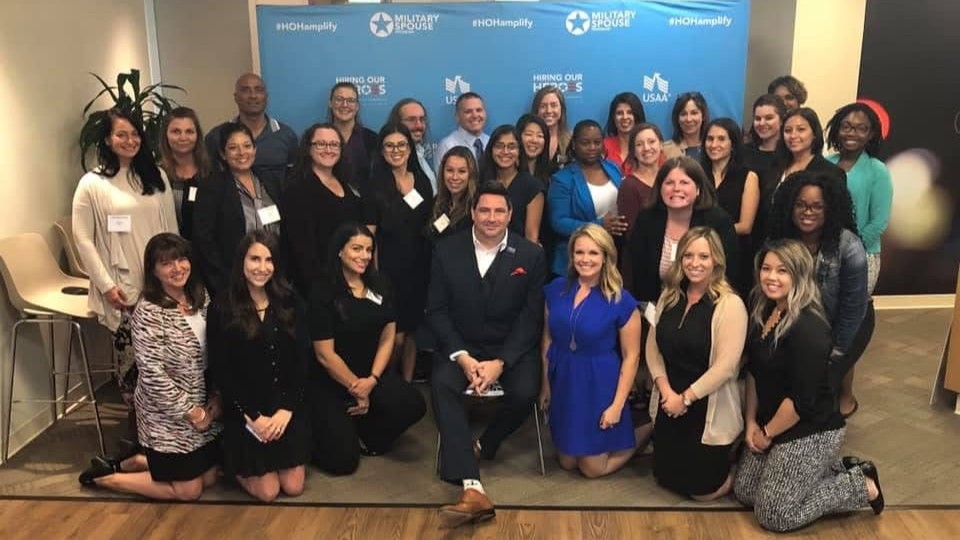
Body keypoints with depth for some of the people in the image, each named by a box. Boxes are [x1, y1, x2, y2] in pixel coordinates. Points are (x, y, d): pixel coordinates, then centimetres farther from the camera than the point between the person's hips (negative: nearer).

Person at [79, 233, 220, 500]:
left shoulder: (201, 297, 0)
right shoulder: (148, 313, -21)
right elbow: (153, 375, -22)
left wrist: (216, 397, -4)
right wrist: (192, 412, -17)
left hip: (204, 407, 7)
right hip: (167, 414, -7)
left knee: (208, 477, 17)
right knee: (188, 489, 4)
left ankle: (129, 463, 33)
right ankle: (105, 477, 21)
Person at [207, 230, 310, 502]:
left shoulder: (291, 304, 0)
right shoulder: (222, 309, -9)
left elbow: (302, 362, -1)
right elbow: (221, 372, -9)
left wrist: (286, 409, -11)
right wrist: (253, 416, -13)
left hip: (287, 408, 3)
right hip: (244, 412, -3)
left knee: (293, 487, 5)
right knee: (267, 492, 0)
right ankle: (234, 464, 29)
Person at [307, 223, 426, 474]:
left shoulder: (379, 289, 4)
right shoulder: (323, 294, -13)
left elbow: (388, 338, 1)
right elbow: (325, 354, -13)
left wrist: (371, 380, -12)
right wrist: (355, 387, -6)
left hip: (372, 373, 5)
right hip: (330, 381, -5)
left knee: (413, 405, -24)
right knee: (343, 459, -14)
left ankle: (366, 435, 7)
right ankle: (325, 428, 21)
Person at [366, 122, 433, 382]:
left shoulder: (423, 182, 7)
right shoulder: (375, 185, -6)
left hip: (419, 269, 4)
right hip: (389, 270, -4)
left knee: (412, 332, 12)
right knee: (394, 335, -2)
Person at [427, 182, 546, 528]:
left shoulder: (531, 254, -2)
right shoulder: (446, 250, 0)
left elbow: (531, 316, -5)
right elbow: (437, 310, -2)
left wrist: (500, 363, -18)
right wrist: (462, 357, -16)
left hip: (512, 347, 0)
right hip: (462, 346, 0)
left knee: (525, 393, -29)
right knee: (442, 384, -30)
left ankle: (483, 446, 4)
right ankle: (472, 489, -37)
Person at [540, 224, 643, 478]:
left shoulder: (621, 301, -15)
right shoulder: (556, 289, -4)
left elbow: (631, 356, -10)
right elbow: (548, 340, 5)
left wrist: (617, 405, -12)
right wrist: (545, 385, 7)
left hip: (599, 384, -4)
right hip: (563, 381, 4)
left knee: (593, 468, 7)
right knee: (567, 462, 15)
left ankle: (637, 439, 31)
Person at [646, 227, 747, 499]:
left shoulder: (730, 305, -17)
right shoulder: (669, 296, 3)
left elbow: (725, 366, -21)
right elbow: (653, 346, 3)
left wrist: (685, 398, -17)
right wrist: (665, 389, -10)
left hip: (710, 411, -6)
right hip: (669, 405, 6)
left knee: (702, 489, 4)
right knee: (665, 478, 19)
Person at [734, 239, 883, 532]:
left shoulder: (808, 329, -27)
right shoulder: (762, 310, 0)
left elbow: (802, 400, -24)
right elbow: (753, 369, 7)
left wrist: (767, 433, -11)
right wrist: (751, 422, 2)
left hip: (809, 433, -9)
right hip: (769, 425, 9)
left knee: (774, 516, -1)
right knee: (744, 491, 15)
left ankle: (861, 485, 12)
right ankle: (829, 471, 24)